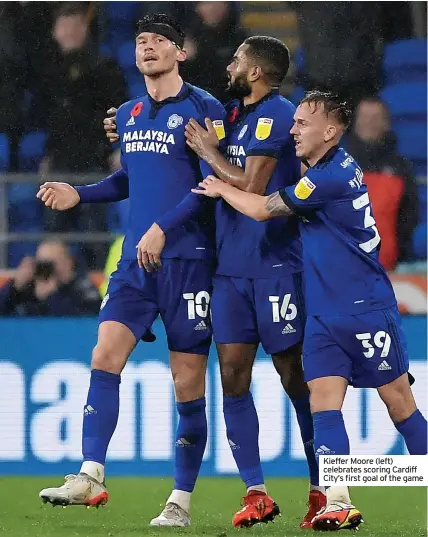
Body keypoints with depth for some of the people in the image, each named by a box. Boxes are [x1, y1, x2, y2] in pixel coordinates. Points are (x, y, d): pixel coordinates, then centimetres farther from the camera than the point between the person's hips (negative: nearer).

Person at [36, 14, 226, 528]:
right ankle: (90, 476, -9)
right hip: (135, 260, 6)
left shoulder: (204, 109, -6)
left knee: (188, 384, -1)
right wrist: (77, 195, 17)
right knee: (105, 356, -9)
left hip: (187, 259, -6)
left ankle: (181, 501, 7)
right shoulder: (127, 115, 14)